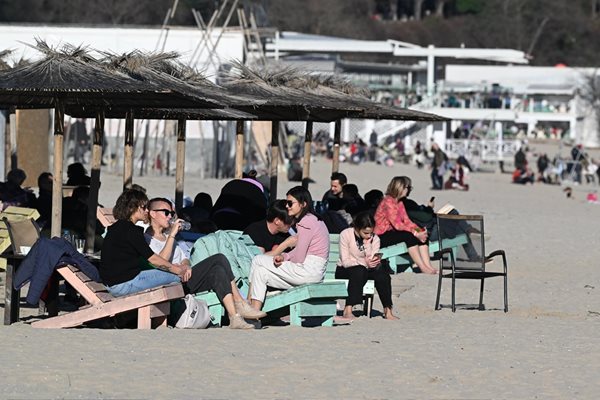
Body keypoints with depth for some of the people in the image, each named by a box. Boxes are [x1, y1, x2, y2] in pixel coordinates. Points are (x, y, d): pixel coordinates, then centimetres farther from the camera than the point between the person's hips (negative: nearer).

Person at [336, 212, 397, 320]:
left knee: (382, 273, -26)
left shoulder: (374, 239, -3)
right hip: (344, 271, -4)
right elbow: (345, 262, -20)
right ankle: (348, 310, -43)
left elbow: (373, 264, -10)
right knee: (359, 271, -38)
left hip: (365, 270, 4)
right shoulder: (345, 235, -14)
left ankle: (388, 310, -23)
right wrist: (364, 262, -34)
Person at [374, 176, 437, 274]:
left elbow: (406, 221, 7)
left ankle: (428, 266, -19)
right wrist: (415, 233, -26)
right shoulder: (388, 201, -17)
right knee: (409, 236, -31)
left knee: (423, 235, -8)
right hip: (382, 236, -9)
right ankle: (422, 267, -28)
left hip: (393, 233, 9)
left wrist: (419, 230, -11)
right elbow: (397, 224, -23)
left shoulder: (399, 202, 13)